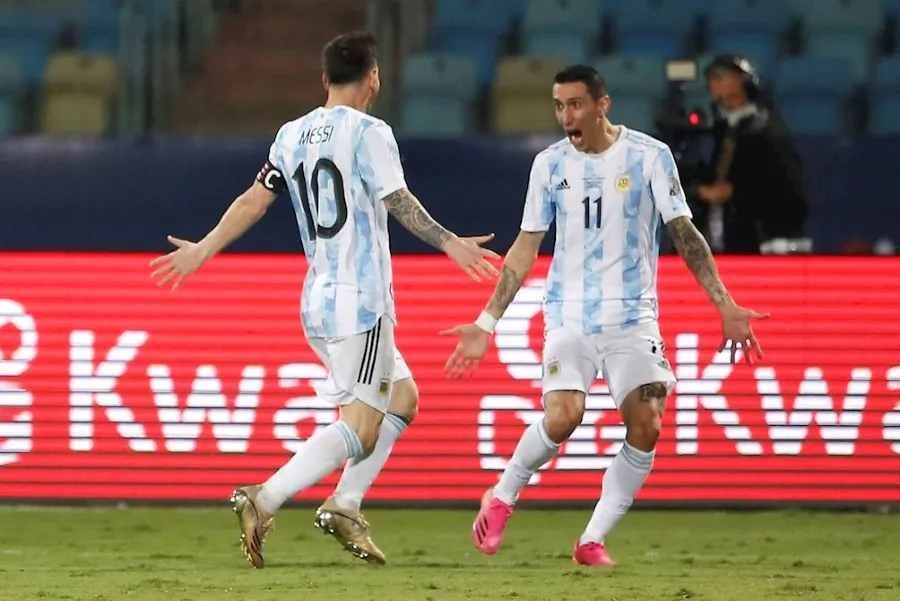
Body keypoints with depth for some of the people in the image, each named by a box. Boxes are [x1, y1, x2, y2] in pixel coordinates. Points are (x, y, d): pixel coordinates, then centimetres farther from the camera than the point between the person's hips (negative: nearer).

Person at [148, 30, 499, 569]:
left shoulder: (292, 136, 12)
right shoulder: (369, 132, -8)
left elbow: (254, 201, 12)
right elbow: (399, 202, -16)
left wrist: (203, 251, 20)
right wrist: (451, 244, -14)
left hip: (317, 303, 8)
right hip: (361, 302, -8)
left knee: (402, 396, 20)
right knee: (360, 429, -8)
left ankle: (346, 505, 8)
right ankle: (264, 502, -23)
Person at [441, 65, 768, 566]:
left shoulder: (650, 157, -3)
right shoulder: (550, 163, 4)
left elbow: (685, 234, -1)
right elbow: (526, 247, 10)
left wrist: (725, 304, -8)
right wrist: (488, 323, 8)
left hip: (633, 317, 0)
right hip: (569, 315, 0)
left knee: (646, 427, -13)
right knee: (562, 417, -18)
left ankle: (594, 540, 0)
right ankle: (503, 497, 7)